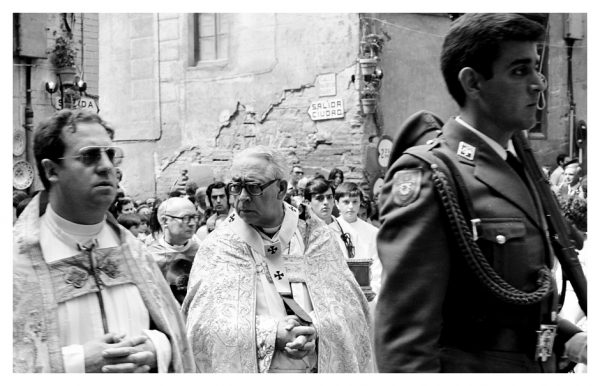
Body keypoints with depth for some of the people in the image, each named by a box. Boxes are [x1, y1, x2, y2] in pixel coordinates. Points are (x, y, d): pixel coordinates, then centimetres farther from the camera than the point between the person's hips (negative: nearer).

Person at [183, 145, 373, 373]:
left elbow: (348, 304, -6)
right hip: (245, 371, -1)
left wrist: (315, 331, -25)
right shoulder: (217, 247, -5)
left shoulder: (316, 238, -1)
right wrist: (271, 334, -24)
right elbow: (202, 322, -13)